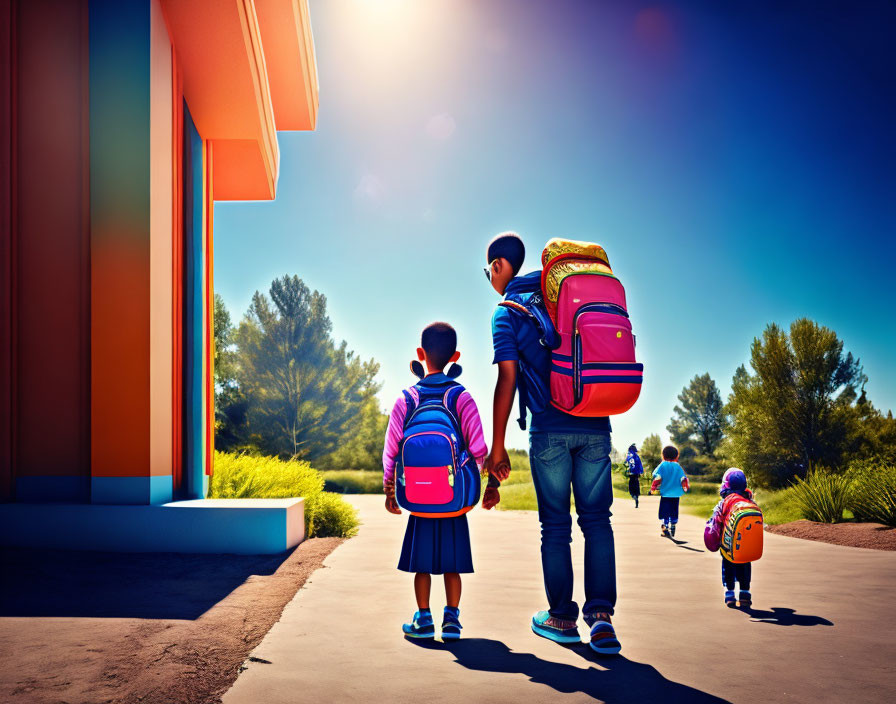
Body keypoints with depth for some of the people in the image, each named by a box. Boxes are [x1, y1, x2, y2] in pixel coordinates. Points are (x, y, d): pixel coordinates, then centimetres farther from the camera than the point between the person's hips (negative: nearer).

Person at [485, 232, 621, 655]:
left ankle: (562, 618, 14)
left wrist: (497, 446, -4)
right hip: (595, 426, 4)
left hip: (550, 429, -3)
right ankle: (601, 613, -5)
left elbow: (508, 378, -7)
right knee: (597, 519, 5)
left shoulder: (507, 312, 2)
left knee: (555, 524, 6)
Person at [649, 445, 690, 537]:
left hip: (665, 494, -3)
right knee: (674, 512, 15)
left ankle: (664, 528, -14)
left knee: (664, 512, -1)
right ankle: (672, 530, 18)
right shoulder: (678, 467, 5)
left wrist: (653, 488, -2)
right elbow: (683, 478, 9)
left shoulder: (662, 466, -3)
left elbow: (658, 478, -9)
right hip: (676, 494, 3)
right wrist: (686, 487, 25)